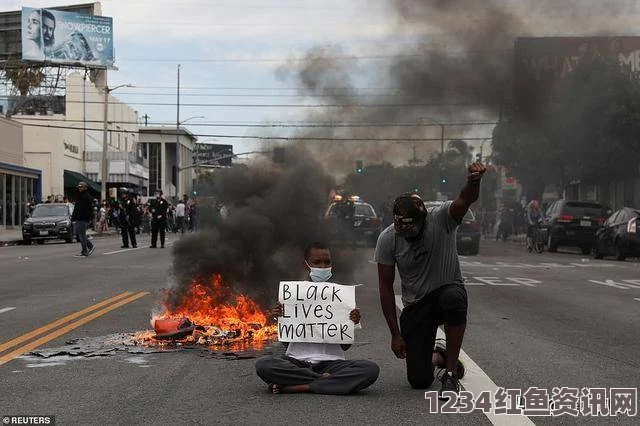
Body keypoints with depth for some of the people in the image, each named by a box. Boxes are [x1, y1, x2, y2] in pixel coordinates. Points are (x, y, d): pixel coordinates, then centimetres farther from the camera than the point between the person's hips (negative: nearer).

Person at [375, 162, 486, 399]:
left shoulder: (441, 219, -19)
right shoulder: (387, 239, -13)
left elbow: (466, 200, -40)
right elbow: (386, 287, -6)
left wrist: (474, 181, -65)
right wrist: (395, 333, -8)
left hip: (447, 290, -2)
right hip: (415, 306, 2)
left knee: (454, 298, -42)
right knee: (419, 380, -7)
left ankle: (450, 373, -24)